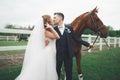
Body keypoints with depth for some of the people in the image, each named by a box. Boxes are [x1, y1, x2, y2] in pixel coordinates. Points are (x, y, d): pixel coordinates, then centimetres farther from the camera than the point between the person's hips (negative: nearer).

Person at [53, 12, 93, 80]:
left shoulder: (69, 28, 0)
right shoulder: (53, 29, -2)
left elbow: (76, 38, 6)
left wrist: (87, 44, 5)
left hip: (68, 54, 1)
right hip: (58, 55, -1)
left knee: (69, 72, 13)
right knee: (56, 72, 12)